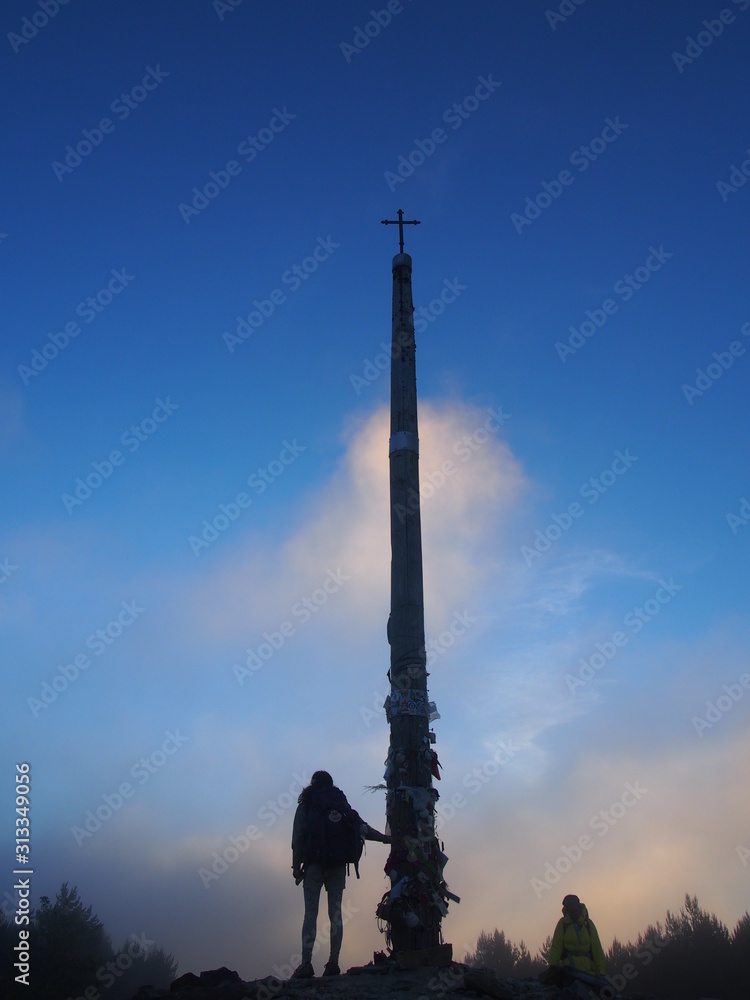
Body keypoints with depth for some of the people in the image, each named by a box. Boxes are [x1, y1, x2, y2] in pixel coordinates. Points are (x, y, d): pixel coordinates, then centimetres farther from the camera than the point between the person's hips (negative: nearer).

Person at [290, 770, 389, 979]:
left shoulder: (306, 805, 5)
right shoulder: (341, 803, 14)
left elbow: (298, 838, -2)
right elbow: (362, 827, 10)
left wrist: (296, 866, 1)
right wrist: (384, 838, 20)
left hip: (314, 865, -3)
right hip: (338, 865, 3)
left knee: (310, 913, -3)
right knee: (335, 912, 5)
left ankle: (306, 963, -9)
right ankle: (333, 963, 1)